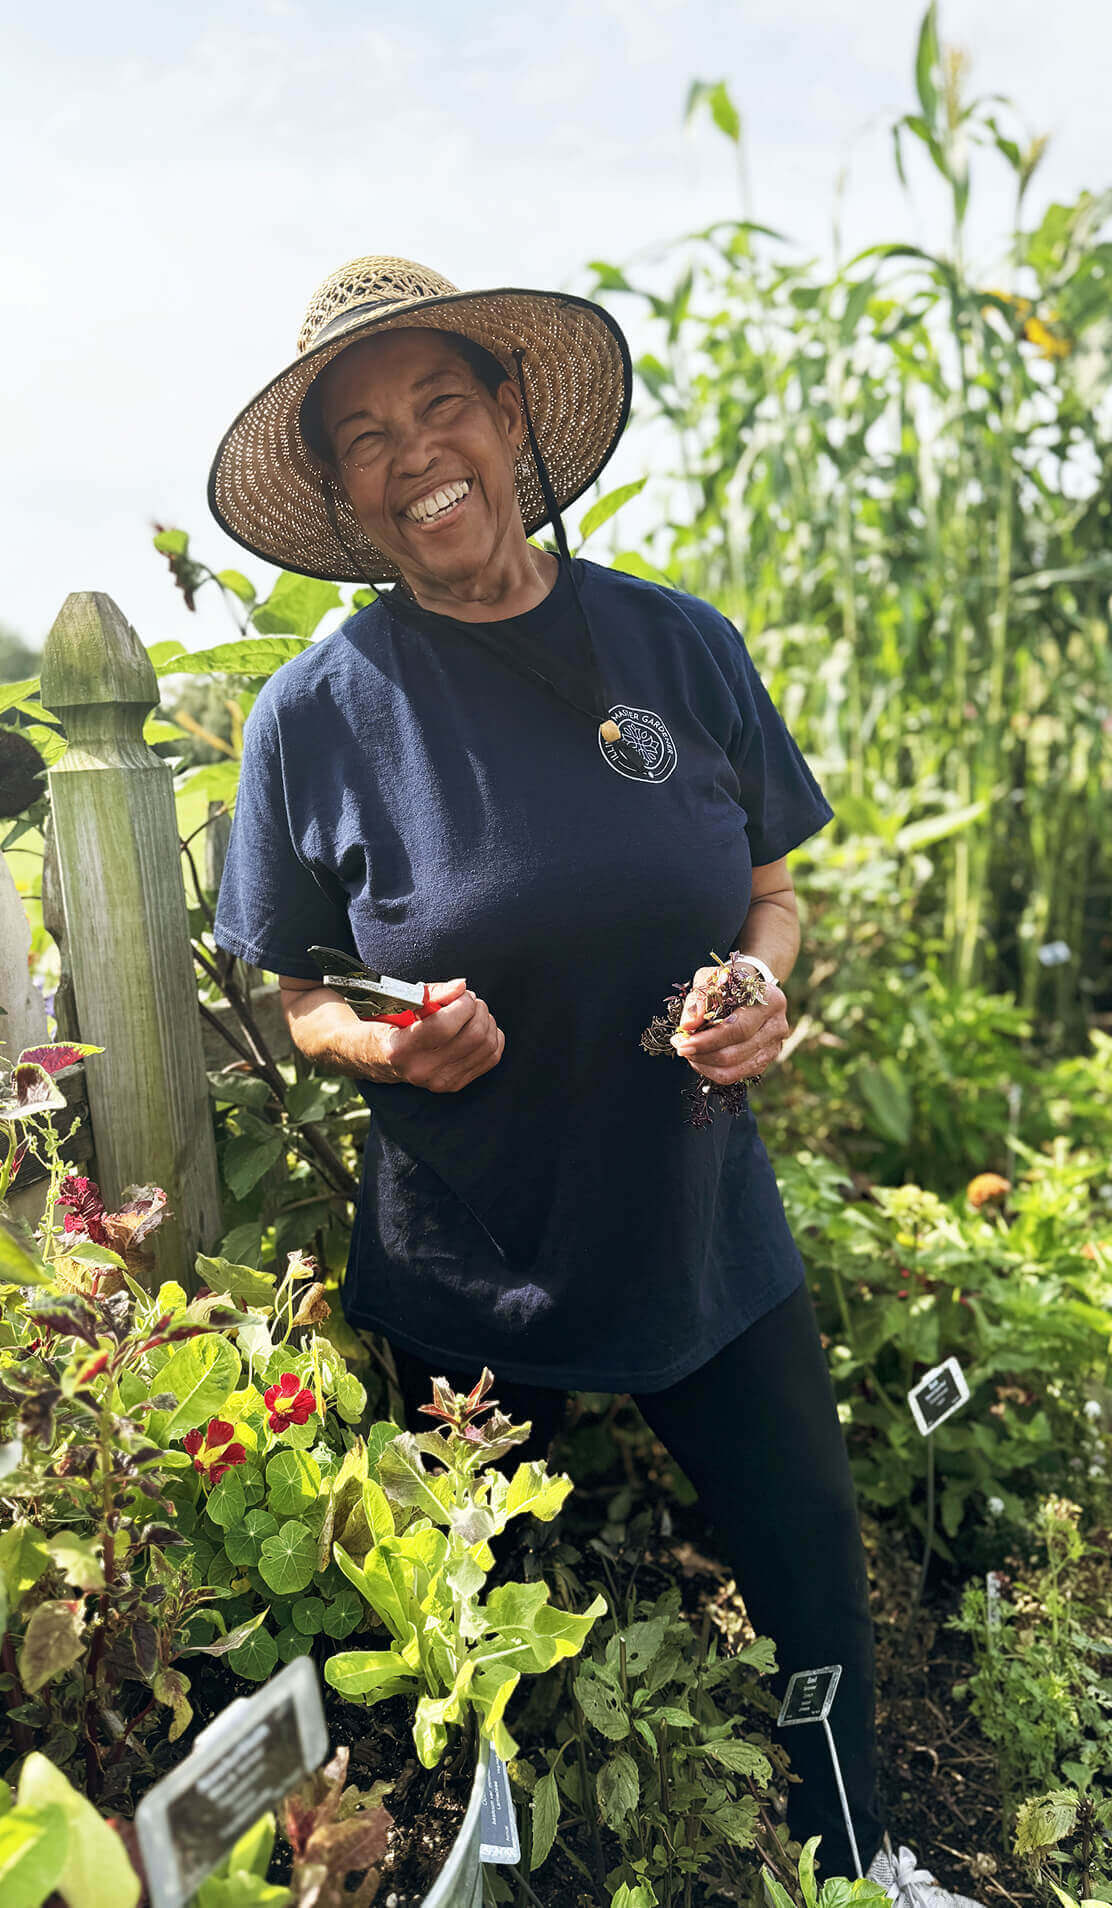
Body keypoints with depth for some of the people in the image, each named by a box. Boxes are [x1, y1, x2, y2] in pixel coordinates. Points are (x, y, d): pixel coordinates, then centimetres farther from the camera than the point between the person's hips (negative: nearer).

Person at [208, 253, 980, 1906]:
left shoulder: (680, 646, -4)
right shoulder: (318, 712, -10)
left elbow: (767, 888, 7)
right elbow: (291, 991, -2)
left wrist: (758, 983, -13)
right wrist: (390, 1043, -22)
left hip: (707, 1236, 2)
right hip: (457, 1276, -1)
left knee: (811, 1569, 19)